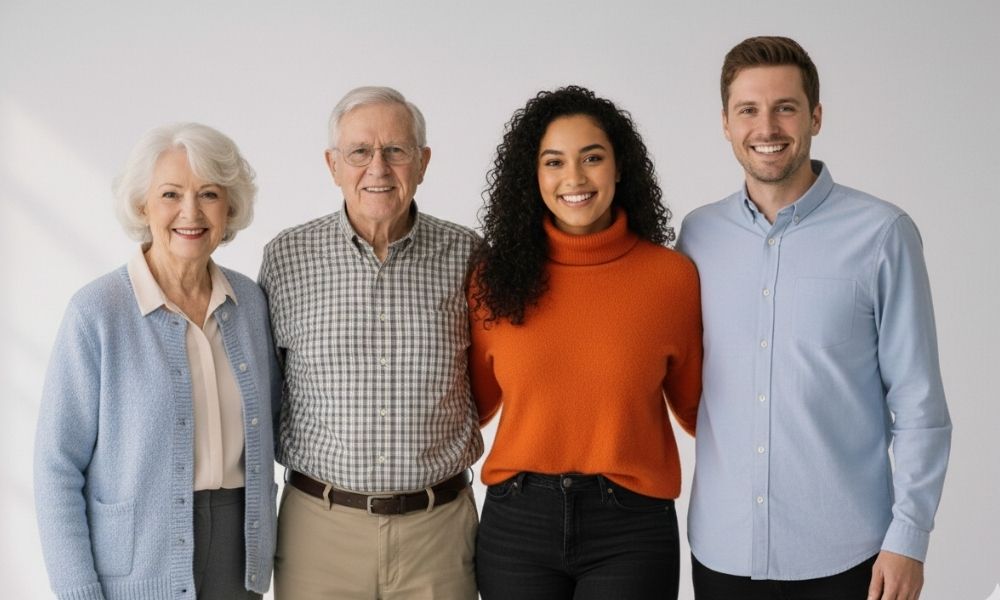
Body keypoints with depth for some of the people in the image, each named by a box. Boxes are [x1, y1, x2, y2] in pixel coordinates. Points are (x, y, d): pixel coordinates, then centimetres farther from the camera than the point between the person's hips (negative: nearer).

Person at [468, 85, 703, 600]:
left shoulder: (672, 276, -3)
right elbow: (476, 402, 11)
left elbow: (696, 407, 8)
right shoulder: (496, 276, 1)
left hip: (629, 530, -1)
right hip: (516, 524, 1)